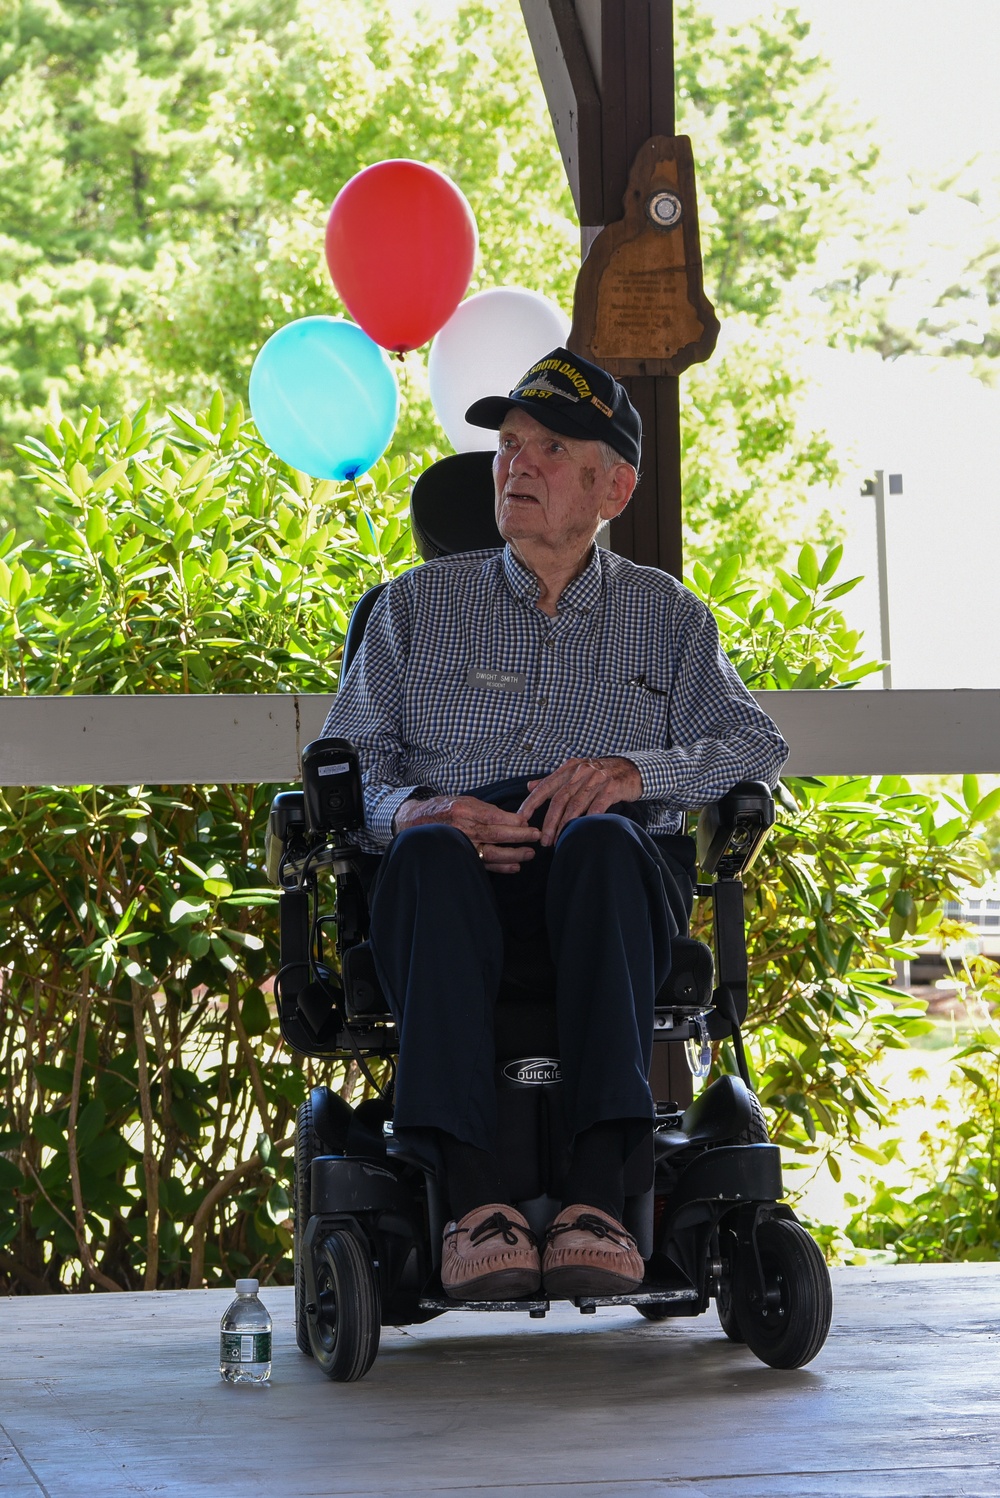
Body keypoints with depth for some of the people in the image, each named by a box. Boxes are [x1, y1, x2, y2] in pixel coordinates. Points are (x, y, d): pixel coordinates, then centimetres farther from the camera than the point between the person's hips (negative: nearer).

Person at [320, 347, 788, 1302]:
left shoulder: (666, 616, 23)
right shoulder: (418, 605, 23)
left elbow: (755, 745, 10)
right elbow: (348, 758, 13)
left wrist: (638, 770, -11)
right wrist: (413, 810, -11)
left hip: (611, 882, 0)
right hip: (457, 894, 0)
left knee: (600, 840, -38)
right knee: (433, 852, -38)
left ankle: (598, 1190, -51)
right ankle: (472, 1196, -50)